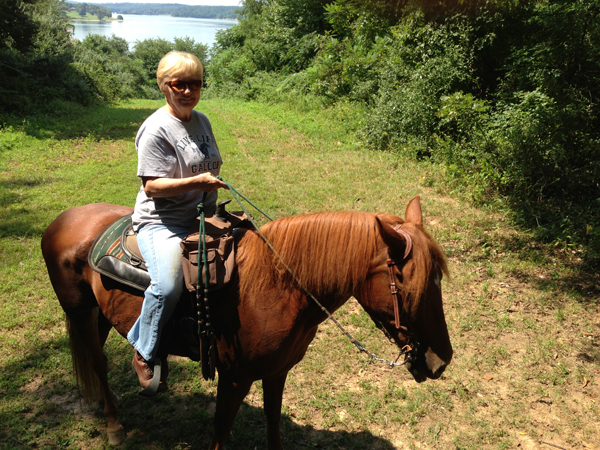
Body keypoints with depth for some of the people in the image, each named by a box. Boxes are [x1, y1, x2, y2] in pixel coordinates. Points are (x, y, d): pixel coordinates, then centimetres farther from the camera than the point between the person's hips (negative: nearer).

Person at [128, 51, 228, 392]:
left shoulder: (202, 120, 12)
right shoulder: (157, 128, -12)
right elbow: (152, 186, -18)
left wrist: (214, 186, 6)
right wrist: (196, 182, -30)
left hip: (202, 215, 9)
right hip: (162, 222, -8)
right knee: (168, 285, -29)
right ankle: (144, 355, -5)